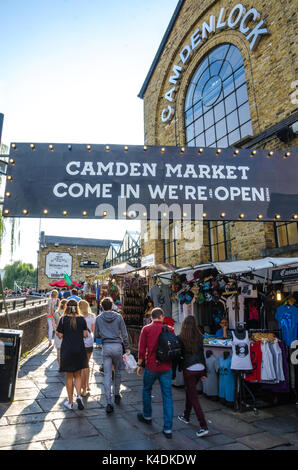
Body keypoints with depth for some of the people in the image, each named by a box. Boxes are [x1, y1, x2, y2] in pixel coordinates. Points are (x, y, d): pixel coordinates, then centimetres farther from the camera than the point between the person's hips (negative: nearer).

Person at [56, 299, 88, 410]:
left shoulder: (63, 319, -8)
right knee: (78, 375, 16)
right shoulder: (82, 319, -3)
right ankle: (79, 396, -2)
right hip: (79, 349, 1)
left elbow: (60, 336, -5)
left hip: (67, 350, -1)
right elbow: (85, 335, -1)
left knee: (69, 376, 12)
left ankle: (70, 402, 19)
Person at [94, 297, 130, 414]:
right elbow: (124, 334, 0)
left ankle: (109, 403, 0)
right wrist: (127, 348, 9)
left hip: (106, 347, 0)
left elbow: (96, 335, 7)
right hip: (117, 346, 0)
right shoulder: (118, 317, -2)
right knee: (117, 372, 18)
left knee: (107, 375, 3)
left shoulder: (99, 318, 0)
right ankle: (117, 395, 31)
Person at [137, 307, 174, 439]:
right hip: (166, 367, 1)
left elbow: (142, 349, -6)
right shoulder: (169, 329, -1)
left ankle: (147, 416, 38)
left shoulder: (146, 329, -5)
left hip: (151, 366, -1)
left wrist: (140, 365, 5)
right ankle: (168, 429, 8)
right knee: (167, 396, 7)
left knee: (146, 390, 23)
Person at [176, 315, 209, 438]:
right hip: (200, 368, 6)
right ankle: (186, 416, 41)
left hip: (189, 370, -5)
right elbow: (202, 355, 7)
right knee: (190, 392, 24)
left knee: (193, 398, 3)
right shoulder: (199, 337, 1)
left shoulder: (180, 338, -10)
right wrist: (204, 372, 14)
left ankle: (204, 427, 0)